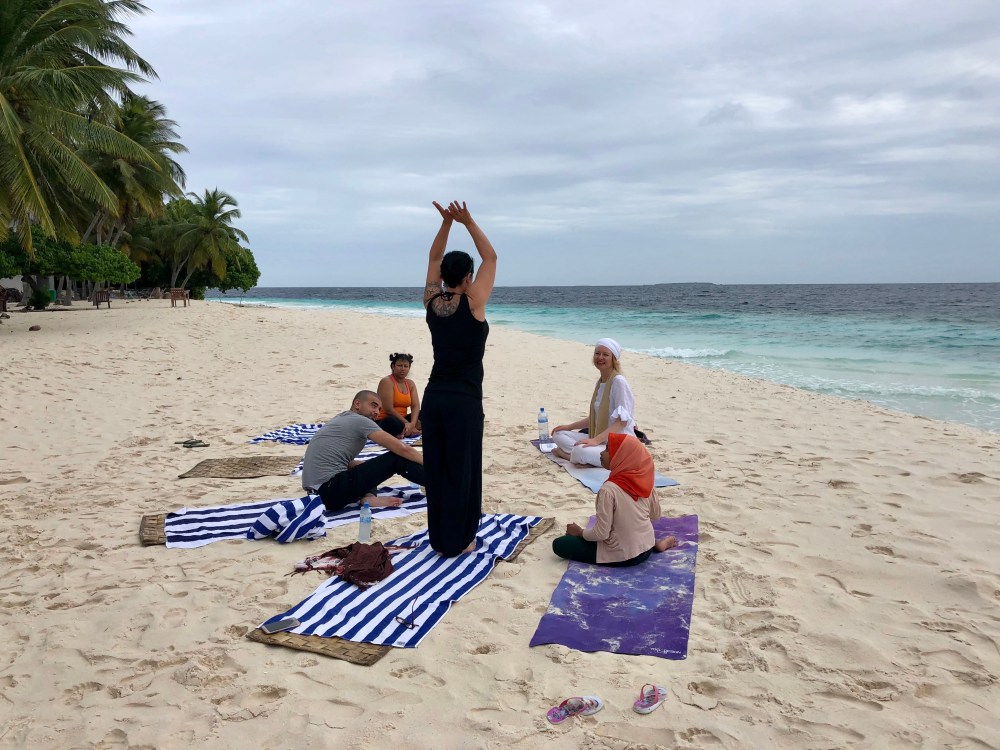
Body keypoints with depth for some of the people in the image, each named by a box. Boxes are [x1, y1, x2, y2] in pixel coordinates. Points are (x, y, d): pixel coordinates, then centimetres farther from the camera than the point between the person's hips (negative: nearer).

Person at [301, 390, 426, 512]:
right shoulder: (360, 420, -3)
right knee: (397, 458, -5)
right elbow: (402, 449, -7)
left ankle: (367, 497, 0)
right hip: (332, 490, -9)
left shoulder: (340, 420, 22)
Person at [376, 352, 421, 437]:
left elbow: (415, 406, -1)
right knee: (391, 421, -41)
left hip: (403, 420, 8)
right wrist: (408, 424, -19)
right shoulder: (386, 382, -9)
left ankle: (404, 432, -20)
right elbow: (389, 409, -18)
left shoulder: (410, 384, 11)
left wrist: (412, 424, -21)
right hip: (384, 420, -8)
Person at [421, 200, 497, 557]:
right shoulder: (472, 304, -10)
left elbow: (434, 259, 16)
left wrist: (447, 222, 10)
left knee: (436, 470, 12)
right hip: (464, 401, -6)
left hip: (433, 397, 6)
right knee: (461, 471, 4)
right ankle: (457, 542, 13)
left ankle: (439, 538, 22)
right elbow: (491, 258, -1)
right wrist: (468, 222, -1)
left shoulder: (432, 301, 3)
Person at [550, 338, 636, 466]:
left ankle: (565, 453, -7)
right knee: (558, 434, 0)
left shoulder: (619, 382, -14)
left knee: (580, 451, -35)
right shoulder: (600, 382, 13)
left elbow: (622, 421, -19)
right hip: (600, 439, 9)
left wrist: (596, 440, -27)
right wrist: (570, 427, 17)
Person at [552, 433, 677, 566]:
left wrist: (579, 532, -4)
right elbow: (655, 515, 6)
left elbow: (601, 534, -22)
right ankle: (654, 543, 13)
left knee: (559, 544, -2)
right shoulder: (645, 480, -8)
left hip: (623, 556, -7)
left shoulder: (609, 489, -27)